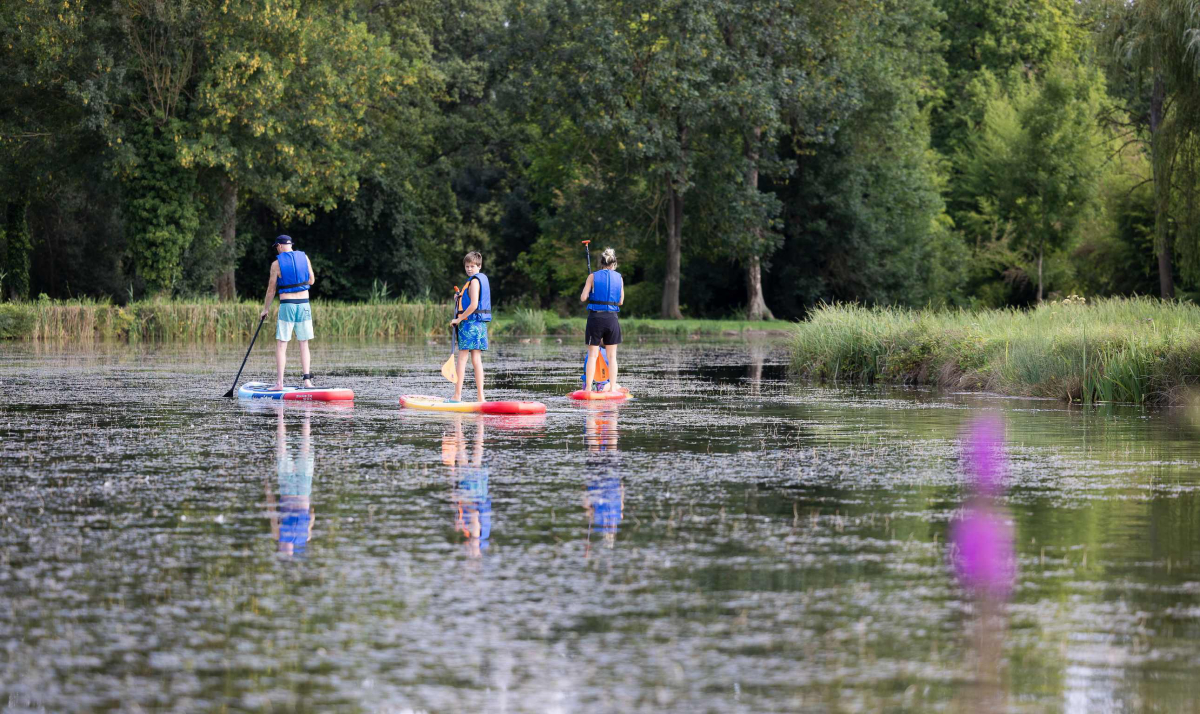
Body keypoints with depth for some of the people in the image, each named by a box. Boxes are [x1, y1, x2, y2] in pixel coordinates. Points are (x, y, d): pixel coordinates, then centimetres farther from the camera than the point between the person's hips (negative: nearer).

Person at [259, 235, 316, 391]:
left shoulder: (277, 264, -4)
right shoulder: (304, 258, 5)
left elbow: (271, 289, 1)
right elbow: (311, 280, 13)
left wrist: (265, 309, 13)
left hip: (287, 305, -3)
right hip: (304, 304, 3)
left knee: (281, 345, -1)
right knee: (304, 344, 10)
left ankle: (279, 383, -7)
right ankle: (307, 379, 4)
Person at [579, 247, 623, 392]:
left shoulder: (593, 277, -3)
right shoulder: (619, 278, 3)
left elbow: (583, 298, -8)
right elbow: (620, 301, 6)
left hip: (595, 317, -1)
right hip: (612, 318, 1)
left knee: (593, 355, 2)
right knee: (612, 356, 9)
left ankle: (588, 387, -2)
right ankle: (612, 387, 9)